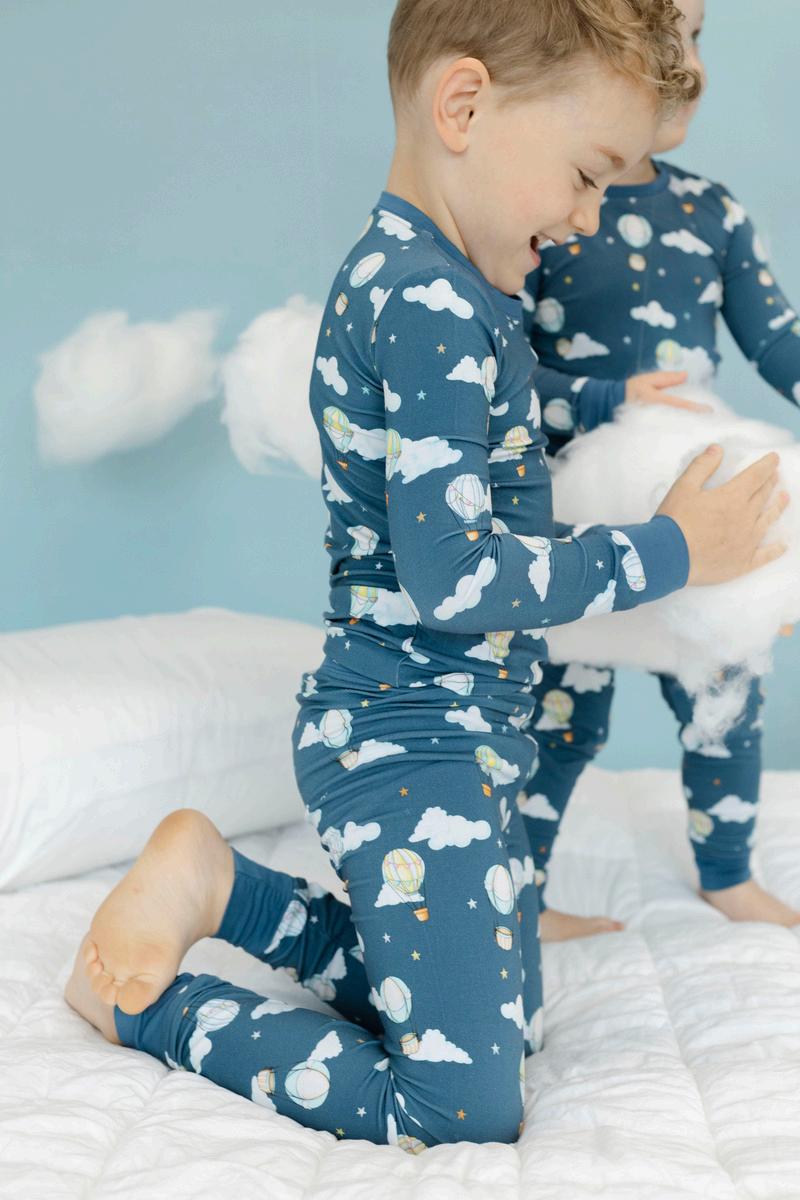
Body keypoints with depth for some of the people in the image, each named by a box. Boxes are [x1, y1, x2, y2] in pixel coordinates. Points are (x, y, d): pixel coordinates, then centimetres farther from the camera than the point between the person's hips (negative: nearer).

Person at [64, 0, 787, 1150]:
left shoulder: (438, 286, 10)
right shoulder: (429, 304, -22)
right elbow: (454, 580, -26)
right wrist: (670, 550, -16)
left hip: (462, 736, 10)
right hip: (410, 744, -10)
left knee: (488, 1024, 19)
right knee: (469, 1111, -6)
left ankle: (217, 887, 19)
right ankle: (144, 1006, 5)